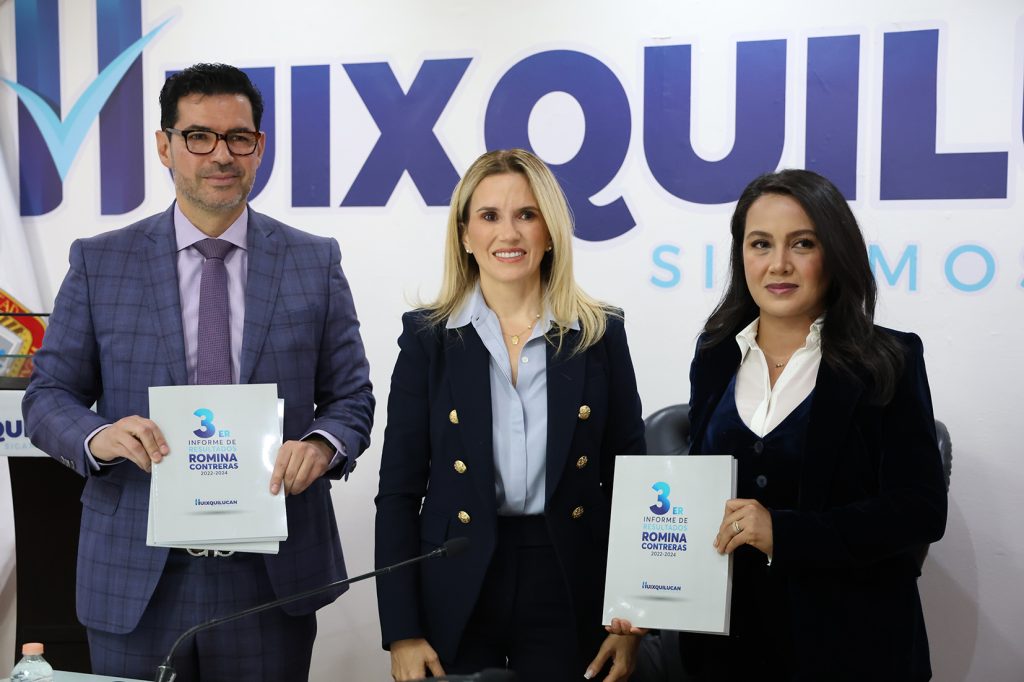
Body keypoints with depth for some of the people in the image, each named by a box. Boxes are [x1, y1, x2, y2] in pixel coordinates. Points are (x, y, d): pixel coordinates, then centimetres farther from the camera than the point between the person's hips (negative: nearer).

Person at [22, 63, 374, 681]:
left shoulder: (315, 262, 3)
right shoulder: (100, 262, 3)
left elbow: (351, 396, 6)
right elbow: (48, 394, 4)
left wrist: (323, 445, -16)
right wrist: (99, 436, -17)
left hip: (272, 576, 0)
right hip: (135, 577, 0)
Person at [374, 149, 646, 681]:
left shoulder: (601, 334, 0)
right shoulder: (428, 335, -2)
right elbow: (399, 492, -1)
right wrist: (401, 631, -6)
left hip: (572, 594, 1)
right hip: (456, 596, 0)